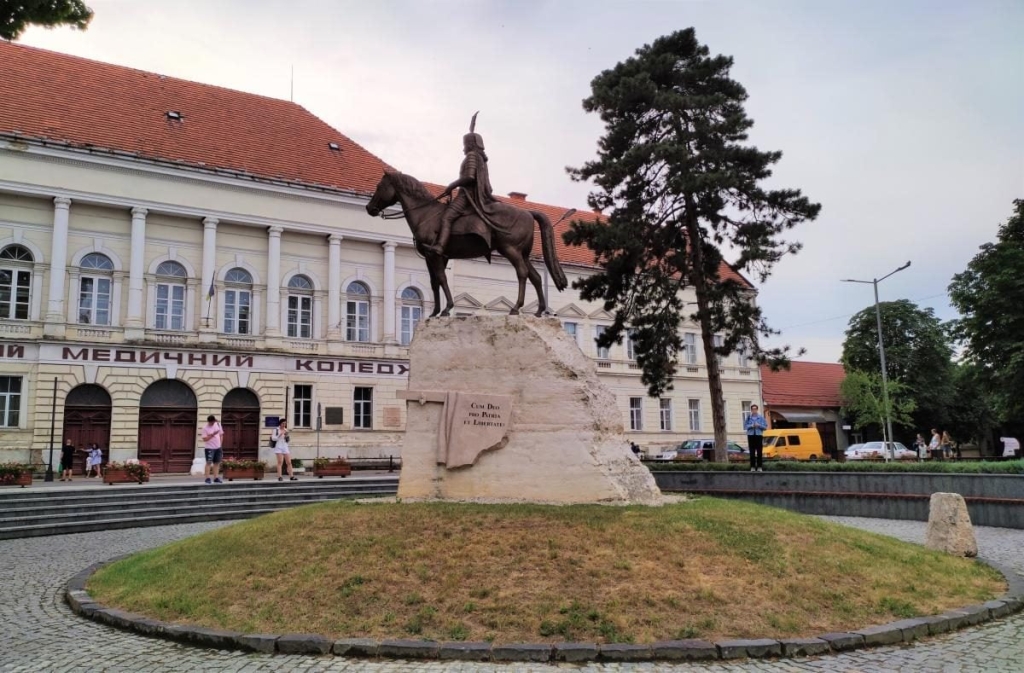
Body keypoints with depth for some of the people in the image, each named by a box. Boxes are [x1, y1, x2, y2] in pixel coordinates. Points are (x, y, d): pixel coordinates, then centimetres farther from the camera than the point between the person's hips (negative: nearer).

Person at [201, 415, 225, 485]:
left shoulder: (218, 425, 6)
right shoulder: (205, 428, -9)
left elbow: (221, 435, 14)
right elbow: (204, 439, -15)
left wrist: (220, 444, 6)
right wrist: (212, 434, -25)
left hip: (218, 448, 5)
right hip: (209, 448, -5)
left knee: (217, 463, 7)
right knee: (209, 463, -7)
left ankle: (216, 478, 12)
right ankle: (207, 478, -4)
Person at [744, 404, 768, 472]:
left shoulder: (761, 417, 3)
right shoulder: (748, 417, 5)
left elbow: (765, 427, 2)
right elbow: (745, 426, 3)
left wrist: (759, 425, -13)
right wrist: (751, 426, -13)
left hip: (759, 435, 0)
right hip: (751, 436, 0)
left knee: (759, 452, -3)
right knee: (752, 452, 0)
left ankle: (760, 467, 1)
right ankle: (752, 467, 4)